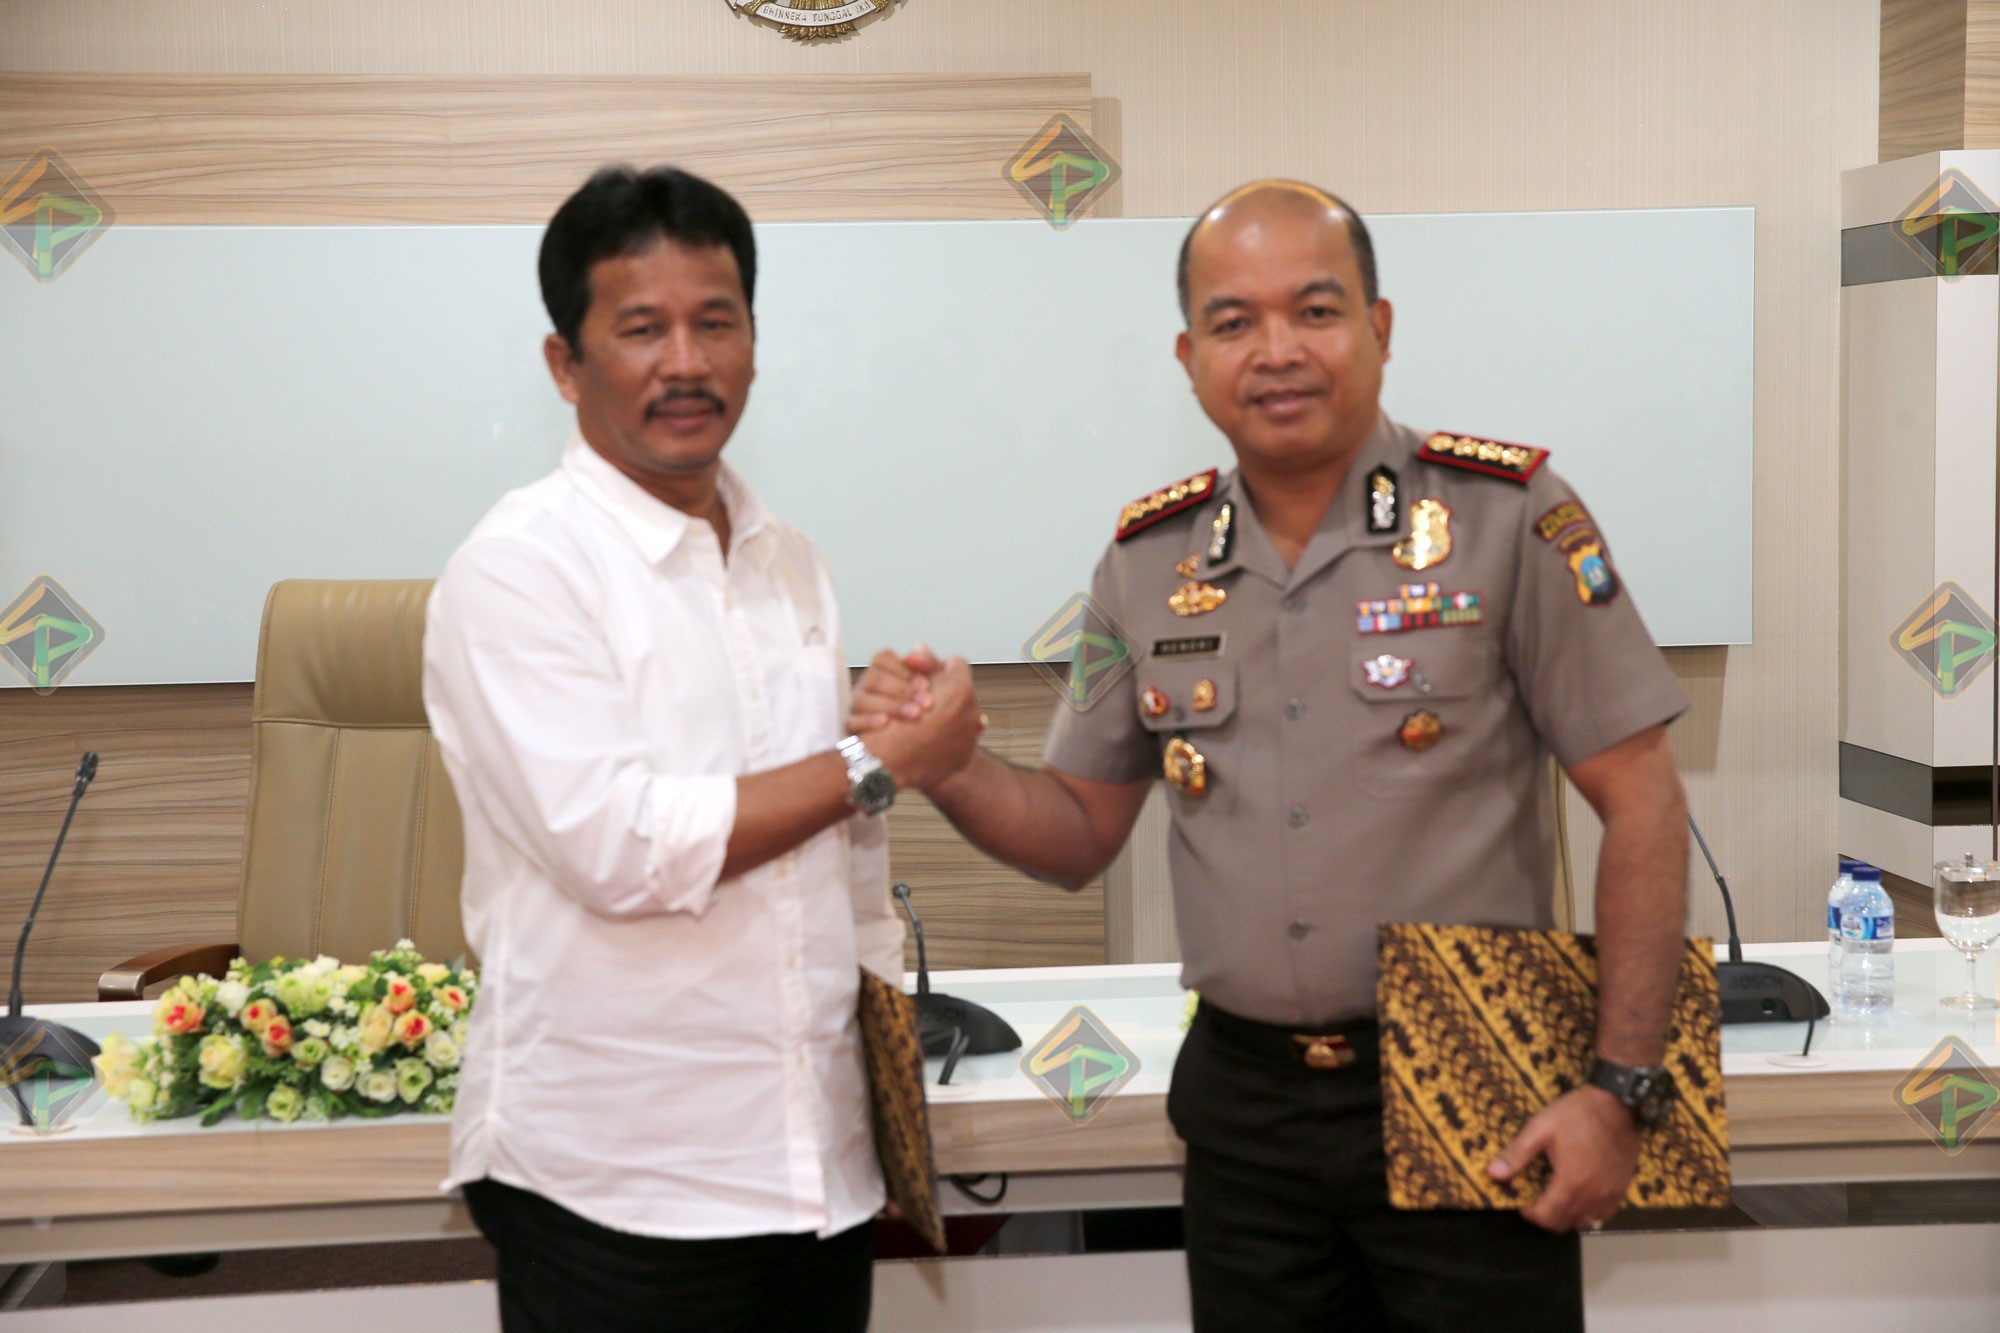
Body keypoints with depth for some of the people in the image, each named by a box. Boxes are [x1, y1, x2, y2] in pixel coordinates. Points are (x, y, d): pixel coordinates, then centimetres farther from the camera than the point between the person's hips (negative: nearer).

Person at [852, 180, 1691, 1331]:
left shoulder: (1508, 515, -8)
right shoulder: (1147, 564, 4)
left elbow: (1641, 801, -7)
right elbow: (1079, 834, 10)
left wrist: (1621, 1087, -12)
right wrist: (945, 762, -10)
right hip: (1245, 1107, 4)